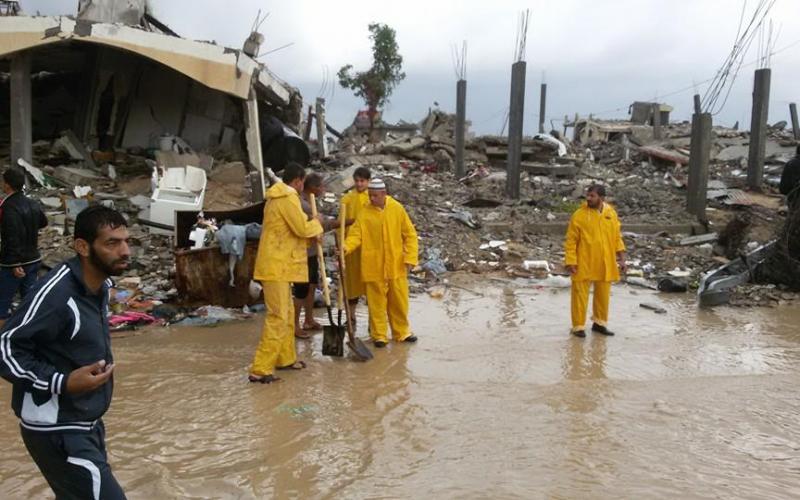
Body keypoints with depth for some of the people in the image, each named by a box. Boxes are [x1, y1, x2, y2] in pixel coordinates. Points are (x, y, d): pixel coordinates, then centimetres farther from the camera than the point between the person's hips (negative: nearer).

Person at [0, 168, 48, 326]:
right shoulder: (33, 204, 4)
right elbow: (43, 222, 23)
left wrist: (16, 264, -24)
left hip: (14, 264, -8)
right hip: (34, 259, 8)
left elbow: (14, 238, -25)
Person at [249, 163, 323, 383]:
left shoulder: (277, 197, 17)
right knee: (278, 317, -9)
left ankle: (286, 358, 29)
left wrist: (311, 232, 16)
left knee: (287, 313, 19)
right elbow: (302, 228, -18)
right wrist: (316, 224, 1)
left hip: (277, 264, 11)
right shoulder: (288, 198, -15)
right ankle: (261, 369, -8)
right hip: (277, 266, -11)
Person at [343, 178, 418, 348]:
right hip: (374, 267, -1)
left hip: (396, 265, 1)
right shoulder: (364, 213, -3)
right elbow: (356, 234, -6)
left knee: (399, 301, 11)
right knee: (377, 302, 5)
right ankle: (379, 335, 18)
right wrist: (346, 247, -27)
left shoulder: (397, 209, -1)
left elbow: (410, 234, 2)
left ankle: (401, 332, 28)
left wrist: (410, 258, -4)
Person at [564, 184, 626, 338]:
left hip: (605, 263, 4)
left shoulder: (611, 213, 4)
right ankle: (578, 326, 13)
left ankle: (599, 322, 30)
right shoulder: (579, 215, -8)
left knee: (603, 294, 14)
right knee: (580, 294, 2)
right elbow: (571, 240, -7)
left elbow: (617, 237, 11)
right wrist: (570, 261, -12)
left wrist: (621, 257, 5)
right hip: (584, 264, -4)